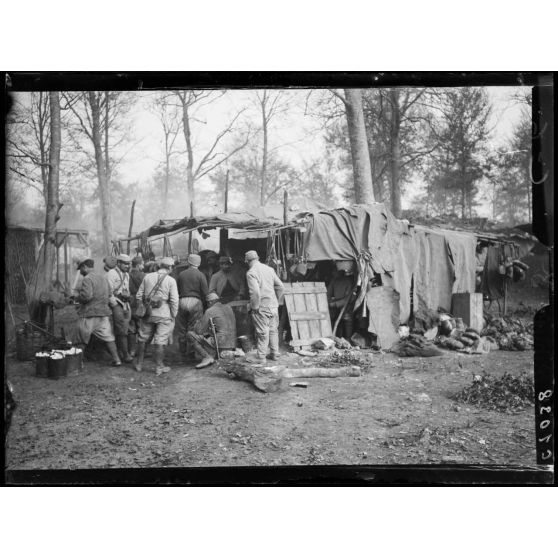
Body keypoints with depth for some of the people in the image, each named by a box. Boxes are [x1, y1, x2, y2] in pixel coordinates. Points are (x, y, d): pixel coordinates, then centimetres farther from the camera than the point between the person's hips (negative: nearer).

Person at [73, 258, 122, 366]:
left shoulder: (87, 279, -13)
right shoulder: (103, 278, 12)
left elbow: (86, 296, -23)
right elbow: (109, 294, 17)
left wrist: (77, 298, -5)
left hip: (89, 314, -6)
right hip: (104, 313, 7)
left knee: (82, 341, 7)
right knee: (108, 337, 9)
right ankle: (116, 360, 7)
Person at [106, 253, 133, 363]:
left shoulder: (126, 275, 19)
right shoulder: (111, 273, -7)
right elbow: (109, 291, -12)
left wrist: (128, 300, 17)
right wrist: (114, 304, -16)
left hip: (126, 304, 8)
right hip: (117, 303, -8)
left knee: (125, 329, 7)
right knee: (122, 330, -10)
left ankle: (119, 353, 15)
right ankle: (125, 355, -8)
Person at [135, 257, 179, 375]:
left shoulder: (147, 277, 4)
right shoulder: (170, 280, -7)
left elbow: (139, 295, 6)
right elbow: (174, 300, -10)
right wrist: (173, 315, 0)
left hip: (148, 312, 3)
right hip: (163, 314, -3)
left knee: (143, 339, 16)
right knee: (160, 341, 2)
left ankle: (139, 364, 25)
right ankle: (159, 367, 8)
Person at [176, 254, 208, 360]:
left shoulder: (181, 274, 7)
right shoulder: (200, 275, -3)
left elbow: (177, 290, 9)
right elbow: (205, 292, -6)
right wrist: (204, 302, 11)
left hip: (182, 302, 3)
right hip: (195, 302, -3)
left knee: (182, 329, 10)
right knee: (193, 329, 1)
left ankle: (183, 352, 16)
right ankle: (190, 352, 1)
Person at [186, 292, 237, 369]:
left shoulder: (210, 311, -6)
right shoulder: (229, 308, 15)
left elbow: (199, 330, -5)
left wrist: (196, 326, 18)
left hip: (220, 345, -8)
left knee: (190, 335, 0)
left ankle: (206, 357, -9)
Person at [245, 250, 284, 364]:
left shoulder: (251, 273, -13)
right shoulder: (269, 269, 7)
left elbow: (255, 292, -23)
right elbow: (280, 287, 9)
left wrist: (254, 307, -12)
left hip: (262, 307, -6)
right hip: (273, 305, 7)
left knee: (262, 332, 0)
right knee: (273, 330, 16)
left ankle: (261, 358, 9)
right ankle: (274, 354, 26)